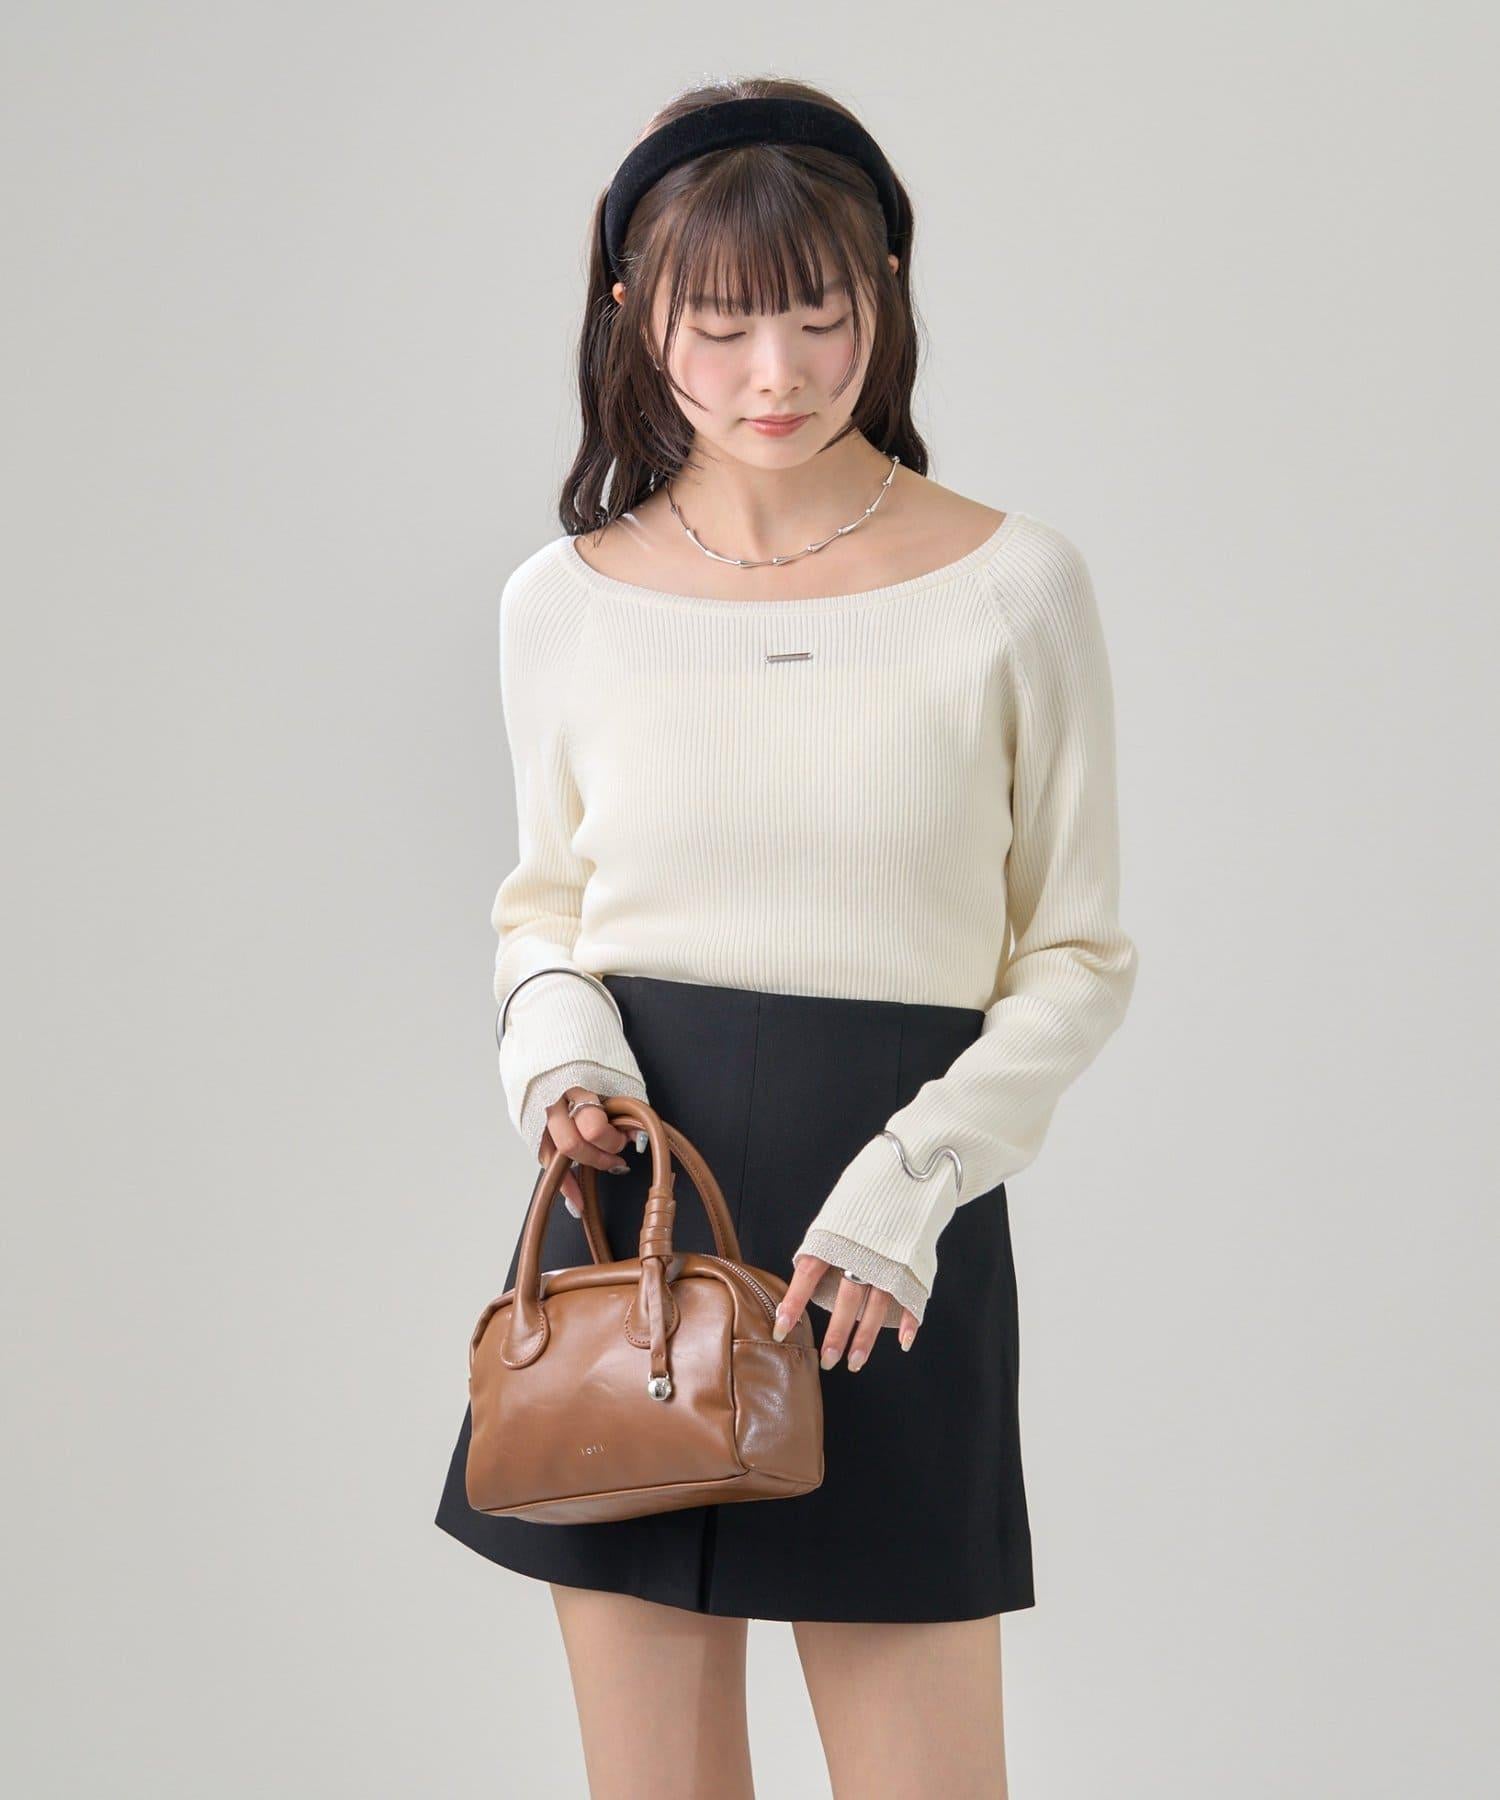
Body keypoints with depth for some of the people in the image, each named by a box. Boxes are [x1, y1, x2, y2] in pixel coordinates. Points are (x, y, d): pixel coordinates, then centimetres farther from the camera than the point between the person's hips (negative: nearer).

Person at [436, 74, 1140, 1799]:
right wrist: (560, 1052, -6)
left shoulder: (1013, 585, -4)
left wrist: (912, 1180, -13)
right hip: (629, 1197, 2)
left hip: (893, 1247, -2)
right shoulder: (566, 600, 3)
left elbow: (1076, 956, 0)